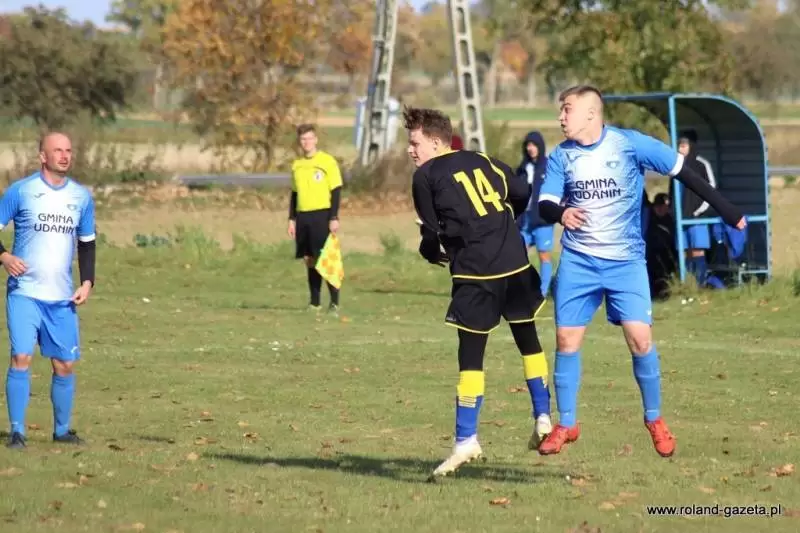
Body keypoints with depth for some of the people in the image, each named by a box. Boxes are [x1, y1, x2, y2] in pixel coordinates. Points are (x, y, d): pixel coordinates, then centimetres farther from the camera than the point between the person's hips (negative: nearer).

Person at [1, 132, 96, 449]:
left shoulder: (82, 197, 9)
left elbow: (87, 243, 17)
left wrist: (87, 282, 5)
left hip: (62, 298, 4)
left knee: (65, 365, 4)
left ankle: (62, 430, 20)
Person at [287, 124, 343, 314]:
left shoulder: (327, 161, -4)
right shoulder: (297, 165, 13)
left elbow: (336, 191, -5)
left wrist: (334, 218, -12)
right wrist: (292, 219, 13)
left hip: (322, 215, -5)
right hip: (303, 216, 5)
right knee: (309, 260, 6)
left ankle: (334, 302, -5)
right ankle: (315, 302, 11)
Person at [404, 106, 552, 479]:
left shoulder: (426, 176, 2)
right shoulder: (484, 162, 17)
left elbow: (432, 232, 2)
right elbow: (526, 199, 15)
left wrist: (433, 253, 24)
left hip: (474, 272, -5)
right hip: (516, 265, 5)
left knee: (471, 354, -1)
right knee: (528, 339, 21)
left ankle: (466, 440, -5)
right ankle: (543, 418, 23)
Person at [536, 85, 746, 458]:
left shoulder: (629, 144, -10)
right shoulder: (561, 156, -1)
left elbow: (681, 172, -3)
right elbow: (544, 205, -5)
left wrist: (725, 210, -1)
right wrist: (560, 213, -30)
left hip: (625, 261, -3)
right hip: (577, 261, 3)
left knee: (639, 337, -12)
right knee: (566, 338, -1)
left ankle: (654, 421, 7)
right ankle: (566, 425, 13)